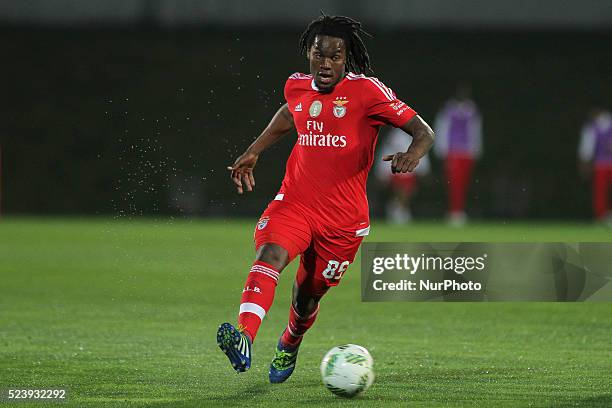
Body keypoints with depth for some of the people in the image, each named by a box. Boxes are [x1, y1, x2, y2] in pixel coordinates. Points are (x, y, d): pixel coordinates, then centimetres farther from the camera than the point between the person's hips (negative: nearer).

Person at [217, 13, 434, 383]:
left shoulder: (366, 91, -9)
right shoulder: (297, 87, 6)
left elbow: (424, 133, -11)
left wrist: (412, 154, -33)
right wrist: (253, 152, 26)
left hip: (344, 217, -2)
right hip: (294, 201, 2)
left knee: (308, 294, 10)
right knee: (269, 255, -28)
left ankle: (289, 346, 45)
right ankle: (244, 339, -47)